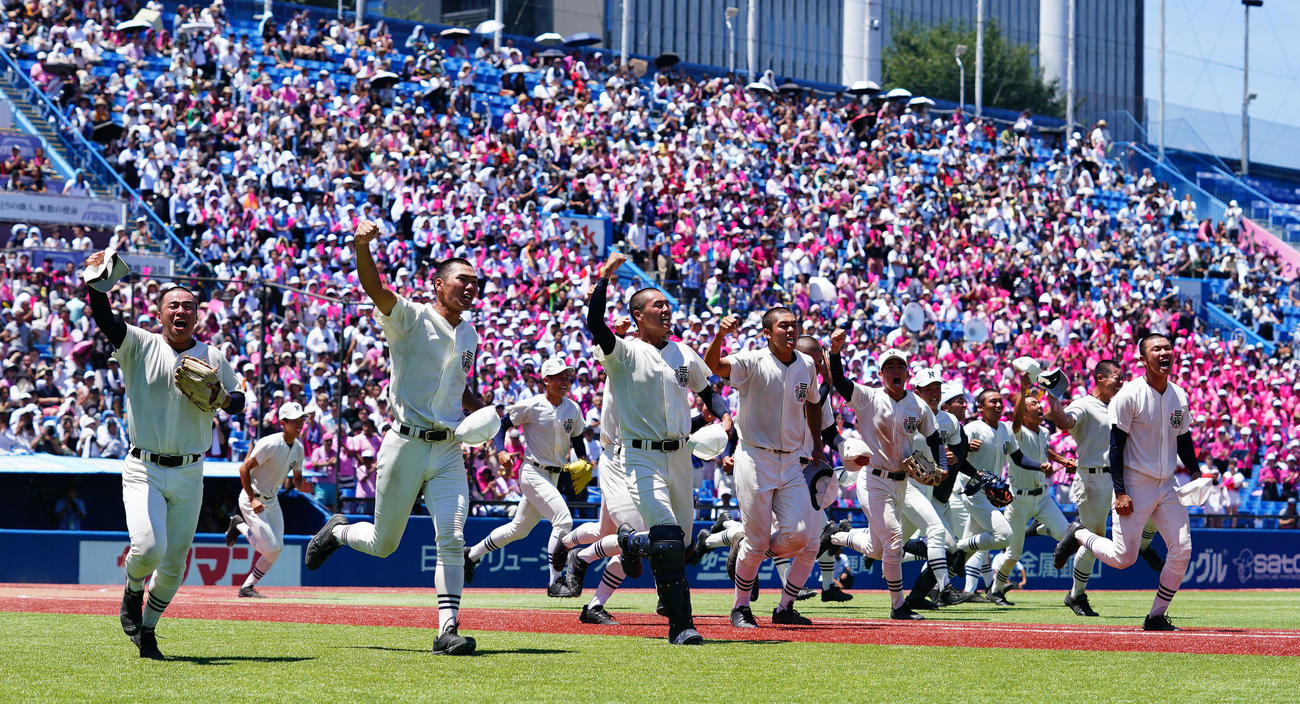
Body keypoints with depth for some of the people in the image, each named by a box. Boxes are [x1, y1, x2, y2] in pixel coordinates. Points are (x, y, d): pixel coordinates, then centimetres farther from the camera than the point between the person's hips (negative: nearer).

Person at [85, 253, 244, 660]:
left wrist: (219, 398, -11)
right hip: (143, 470, -3)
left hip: (189, 474, 3)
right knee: (148, 547, -22)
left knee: (174, 565, 6)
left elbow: (238, 402, 13)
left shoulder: (213, 359, 8)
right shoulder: (139, 346, 0)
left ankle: (147, 629, 27)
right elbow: (103, 316, -15)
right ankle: (133, 593, 12)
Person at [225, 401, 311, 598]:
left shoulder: (298, 448, 2)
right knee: (271, 547, -14)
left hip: (272, 500, 8)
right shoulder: (271, 444, -23)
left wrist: (302, 486, -13)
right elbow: (244, 468, -21)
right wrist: (252, 499, -26)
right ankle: (240, 525, 13)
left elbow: (297, 478, 12)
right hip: (252, 500, -8)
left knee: (277, 548, 3)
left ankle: (248, 587, 17)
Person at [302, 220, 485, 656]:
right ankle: (337, 532, 40)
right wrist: (363, 246, -45)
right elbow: (375, 289, -25)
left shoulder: (468, 335, 14)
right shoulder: (411, 318, -6)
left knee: (452, 539, -12)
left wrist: (483, 415, 9)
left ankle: (448, 630, -11)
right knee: (383, 544, 8)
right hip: (406, 445, -4)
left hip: (448, 449, 4)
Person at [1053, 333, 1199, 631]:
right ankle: (1078, 535, 22)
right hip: (1135, 486, -6)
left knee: (1182, 550, -6)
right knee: (1123, 558, -7)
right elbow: (1116, 445, -13)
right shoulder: (1130, 395, -12)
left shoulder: (1180, 396, 7)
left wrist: (1195, 473, 4)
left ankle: (1157, 616, 6)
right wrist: (1120, 492, -18)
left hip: (1167, 487, 6)